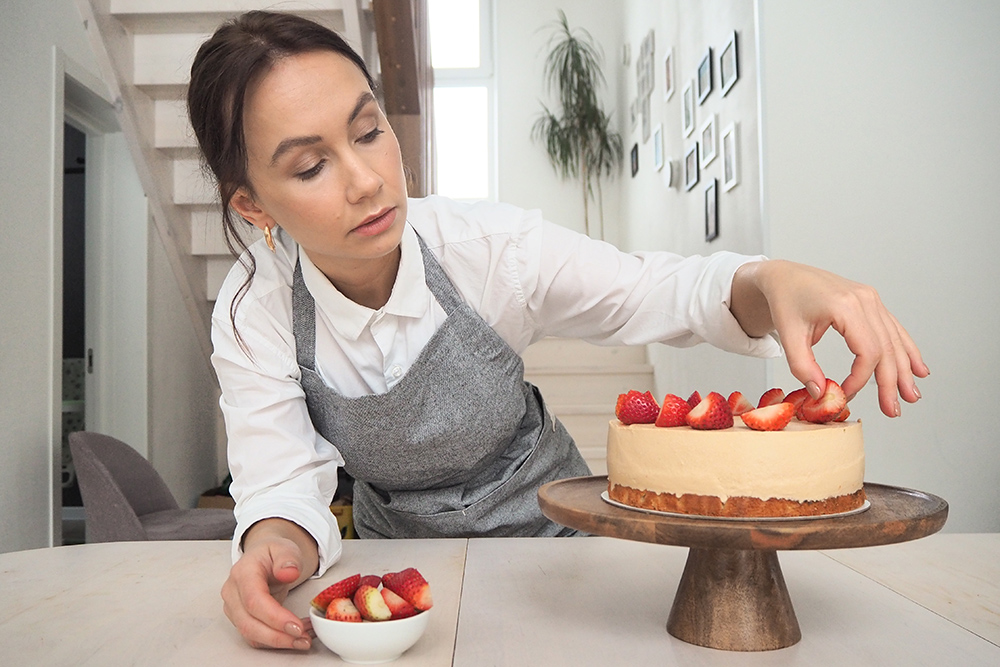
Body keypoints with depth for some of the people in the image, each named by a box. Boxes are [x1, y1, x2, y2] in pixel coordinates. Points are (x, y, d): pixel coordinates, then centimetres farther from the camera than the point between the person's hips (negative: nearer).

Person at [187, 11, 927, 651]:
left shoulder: (490, 246, -23)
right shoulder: (253, 313, -20)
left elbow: (656, 291, -15)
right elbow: (282, 482, -17)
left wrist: (775, 282, -35)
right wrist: (277, 544, -41)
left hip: (541, 524, -1)